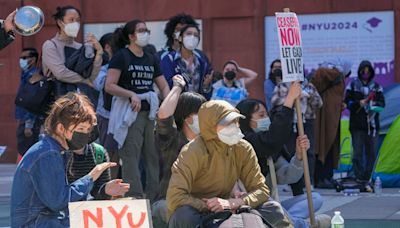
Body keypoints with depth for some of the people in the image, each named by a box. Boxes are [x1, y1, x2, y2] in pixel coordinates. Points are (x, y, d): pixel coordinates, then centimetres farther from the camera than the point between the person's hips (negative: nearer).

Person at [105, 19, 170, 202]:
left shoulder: (150, 59, 17)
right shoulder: (121, 57, -2)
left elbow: (164, 86, 18)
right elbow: (109, 86, -10)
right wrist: (132, 95, -20)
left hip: (150, 112, 6)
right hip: (129, 112, -6)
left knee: (154, 157, 5)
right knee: (131, 158, -8)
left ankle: (155, 198, 12)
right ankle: (135, 199, -8)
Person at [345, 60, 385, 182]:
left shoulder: (376, 86, 12)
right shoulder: (353, 85, 6)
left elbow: (382, 102, 6)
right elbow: (347, 102, 2)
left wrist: (375, 105, -15)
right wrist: (359, 103, -14)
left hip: (372, 124, 2)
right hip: (357, 125, -2)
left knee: (371, 153, 2)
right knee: (358, 152, -8)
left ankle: (367, 178, 10)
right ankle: (359, 178, -4)